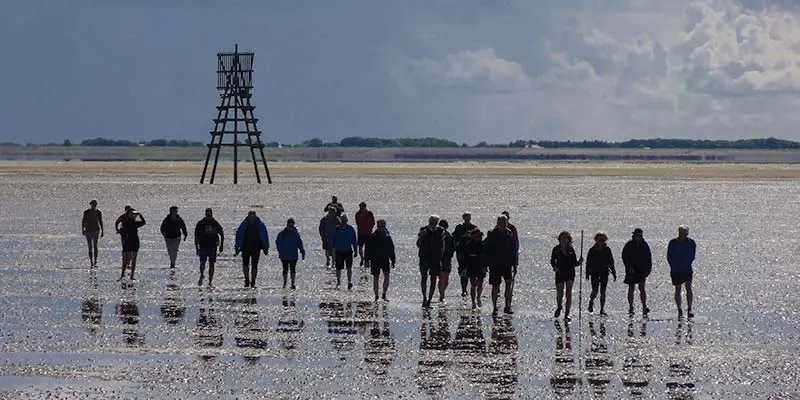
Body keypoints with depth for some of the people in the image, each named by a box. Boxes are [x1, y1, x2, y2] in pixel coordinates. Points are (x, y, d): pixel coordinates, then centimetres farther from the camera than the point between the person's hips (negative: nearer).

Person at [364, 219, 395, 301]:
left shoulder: (387, 237, 4)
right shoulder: (372, 238, -3)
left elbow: (391, 250, 11)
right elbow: (367, 249, 0)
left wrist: (393, 261, 9)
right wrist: (367, 260, -5)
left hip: (385, 260, 1)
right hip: (375, 260, -1)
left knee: (386, 275, -13)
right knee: (375, 277, 4)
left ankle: (384, 295, -6)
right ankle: (376, 296, 12)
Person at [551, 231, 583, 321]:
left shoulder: (571, 250, 2)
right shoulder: (556, 249, 1)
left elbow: (574, 263, 6)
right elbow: (552, 260, 8)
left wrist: (579, 262, -14)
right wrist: (555, 266, -11)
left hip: (570, 273, 0)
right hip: (559, 273, 0)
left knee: (568, 293, -9)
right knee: (559, 294, -3)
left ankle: (567, 314, -6)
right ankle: (559, 307, 30)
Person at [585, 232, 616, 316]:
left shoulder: (607, 250, 6)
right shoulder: (592, 250, 0)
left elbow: (611, 262, 11)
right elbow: (588, 262, 0)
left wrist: (613, 273, 9)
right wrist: (587, 273, -6)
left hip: (604, 273, 2)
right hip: (595, 273, -2)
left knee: (603, 292, 1)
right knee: (595, 291, -8)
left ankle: (602, 310, 6)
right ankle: (591, 302, 24)